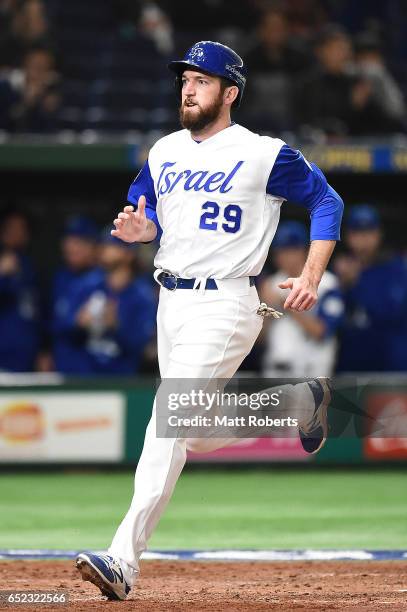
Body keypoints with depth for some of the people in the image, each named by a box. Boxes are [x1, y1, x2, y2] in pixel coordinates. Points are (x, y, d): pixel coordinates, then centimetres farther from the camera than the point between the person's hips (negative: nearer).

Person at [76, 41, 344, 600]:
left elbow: (327, 202, 2)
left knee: (168, 423, -18)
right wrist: (139, 228, -6)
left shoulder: (265, 155, -6)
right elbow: (145, 211, 19)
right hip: (170, 302, 8)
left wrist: (311, 277, -8)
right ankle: (300, 402, 42)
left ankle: (124, 559, -18)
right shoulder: (165, 151, 11)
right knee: (199, 435, 17)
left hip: (223, 306, -8)